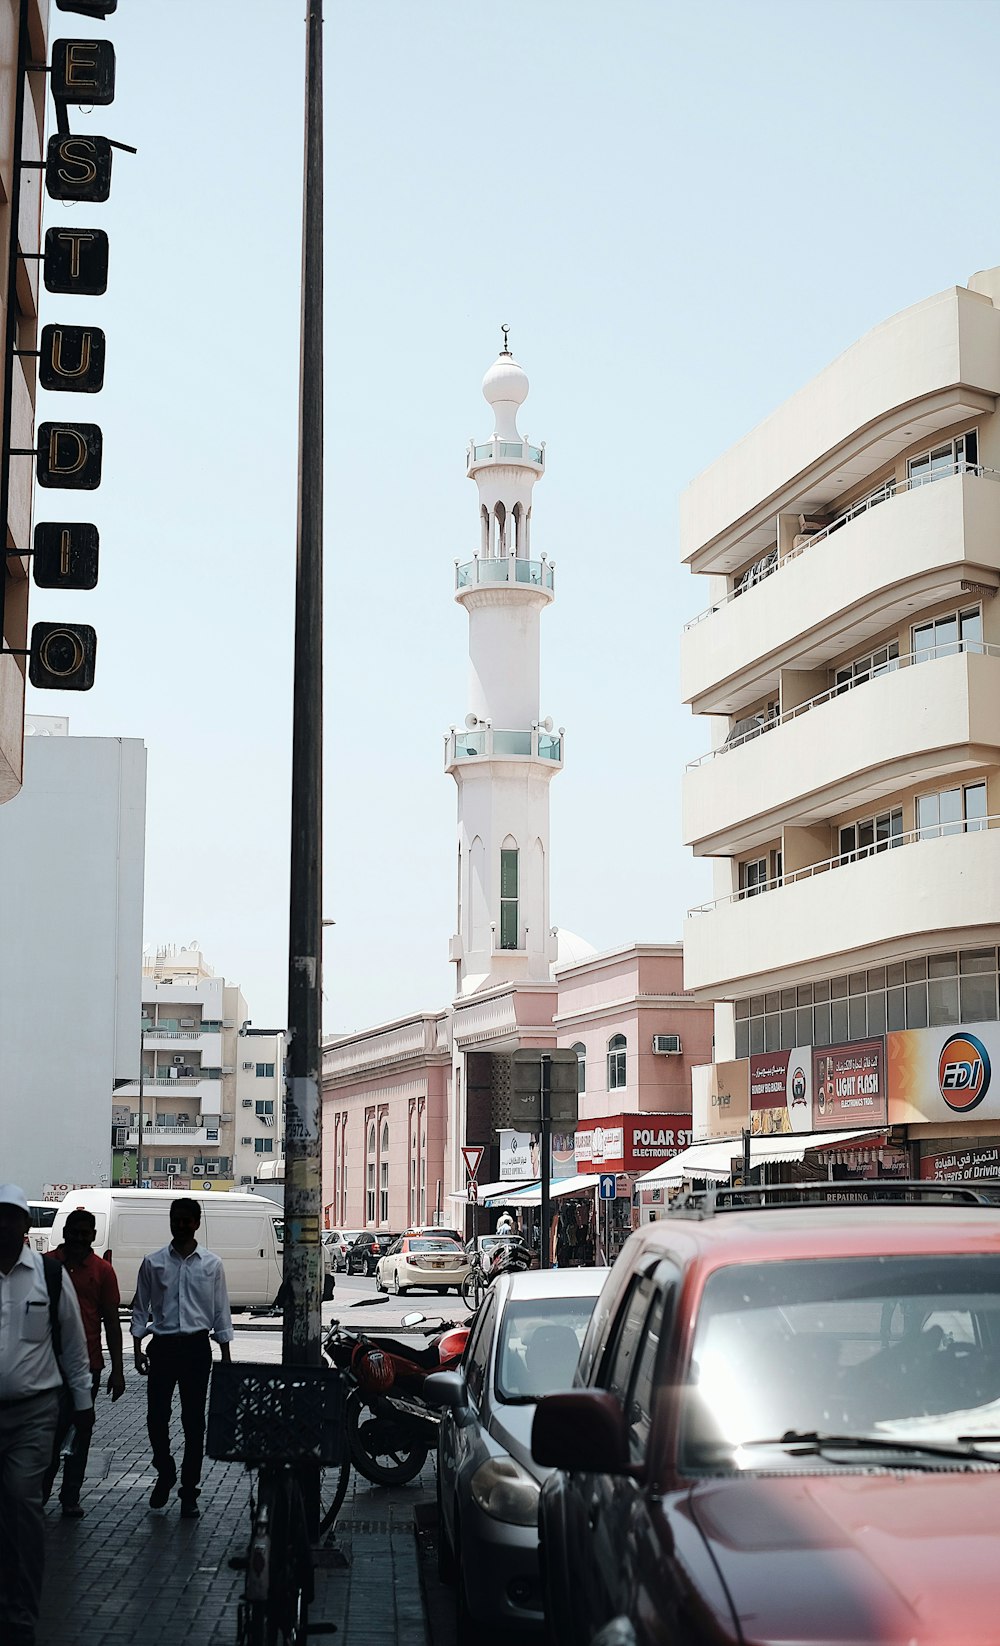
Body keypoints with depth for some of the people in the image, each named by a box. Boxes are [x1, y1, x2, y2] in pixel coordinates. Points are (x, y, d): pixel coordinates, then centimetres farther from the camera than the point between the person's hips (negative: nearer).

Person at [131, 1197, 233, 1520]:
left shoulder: (212, 1264, 3)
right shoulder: (153, 1262, 3)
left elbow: (221, 1312, 6)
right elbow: (141, 1307, 8)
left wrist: (226, 1356, 4)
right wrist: (137, 1348, 1)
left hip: (196, 1345, 0)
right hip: (162, 1345, 1)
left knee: (194, 1421, 2)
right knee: (156, 1417, 0)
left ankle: (189, 1493, 9)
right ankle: (165, 1474, 26)